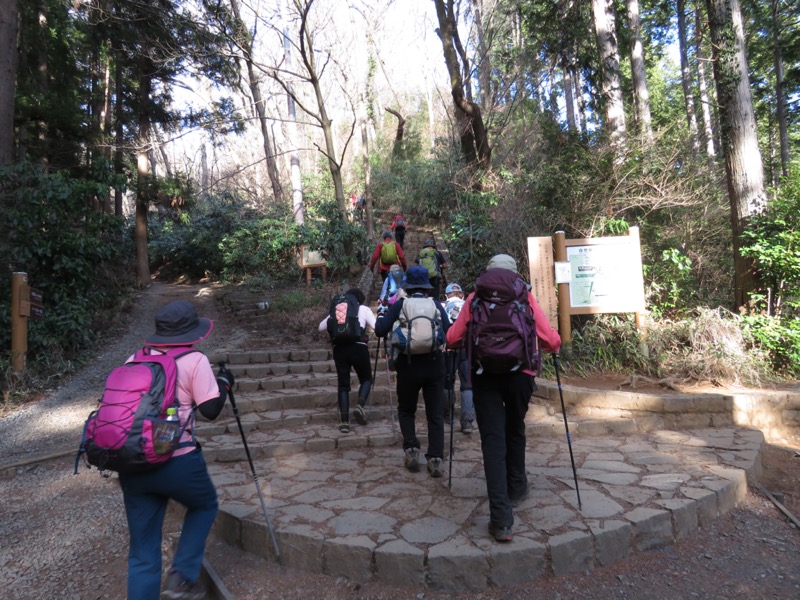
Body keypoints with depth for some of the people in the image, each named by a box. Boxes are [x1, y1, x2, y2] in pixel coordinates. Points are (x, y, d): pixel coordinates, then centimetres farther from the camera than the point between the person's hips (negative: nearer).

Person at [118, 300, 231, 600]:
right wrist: (224, 383, 11)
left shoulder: (134, 360, 12)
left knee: (142, 553, 14)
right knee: (205, 505, 25)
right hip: (176, 460, -5)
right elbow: (211, 410, -5)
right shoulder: (195, 361, -3)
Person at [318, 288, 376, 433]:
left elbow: (321, 327, 19)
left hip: (339, 348, 2)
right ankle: (360, 406, -7)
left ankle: (344, 421, 3)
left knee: (343, 384, 9)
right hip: (358, 347, -2)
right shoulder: (364, 309, 11)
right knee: (366, 378, 18)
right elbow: (377, 327, -1)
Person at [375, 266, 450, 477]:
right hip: (434, 364, 1)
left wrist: (382, 314, 14)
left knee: (406, 410, 20)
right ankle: (435, 458, 5)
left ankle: (411, 449, 9)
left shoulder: (399, 305, -1)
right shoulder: (435, 304, 2)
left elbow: (380, 331, -4)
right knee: (435, 414, 9)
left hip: (408, 364, 0)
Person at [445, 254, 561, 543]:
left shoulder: (475, 297, 7)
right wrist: (555, 346, 23)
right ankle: (516, 488, 39)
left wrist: (461, 343, 25)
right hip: (519, 371, 1)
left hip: (484, 372, -1)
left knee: (492, 438, -1)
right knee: (515, 431, 23)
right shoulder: (525, 296, 7)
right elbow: (550, 339, 1)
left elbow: (452, 338, 3)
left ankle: (501, 518, -8)